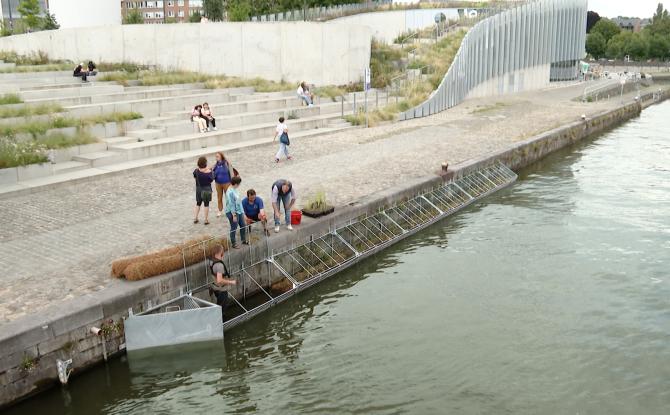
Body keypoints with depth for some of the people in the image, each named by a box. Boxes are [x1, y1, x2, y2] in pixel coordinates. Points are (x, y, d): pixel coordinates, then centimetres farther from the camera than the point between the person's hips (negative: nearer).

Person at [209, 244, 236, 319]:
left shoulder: (214, 262, -1)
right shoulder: (219, 265, -31)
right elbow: (219, 280, -36)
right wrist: (231, 282, -25)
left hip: (216, 288, 9)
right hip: (221, 290, -9)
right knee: (221, 309, 6)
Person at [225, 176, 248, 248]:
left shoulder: (234, 189, 5)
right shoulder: (230, 192, -24)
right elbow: (231, 205, -24)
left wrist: (242, 211, 19)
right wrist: (234, 215, -22)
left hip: (239, 211, 9)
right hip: (232, 212, -9)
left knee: (243, 226, 17)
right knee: (234, 228, 5)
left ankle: (244, 240, 34)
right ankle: (233, 243, 19)